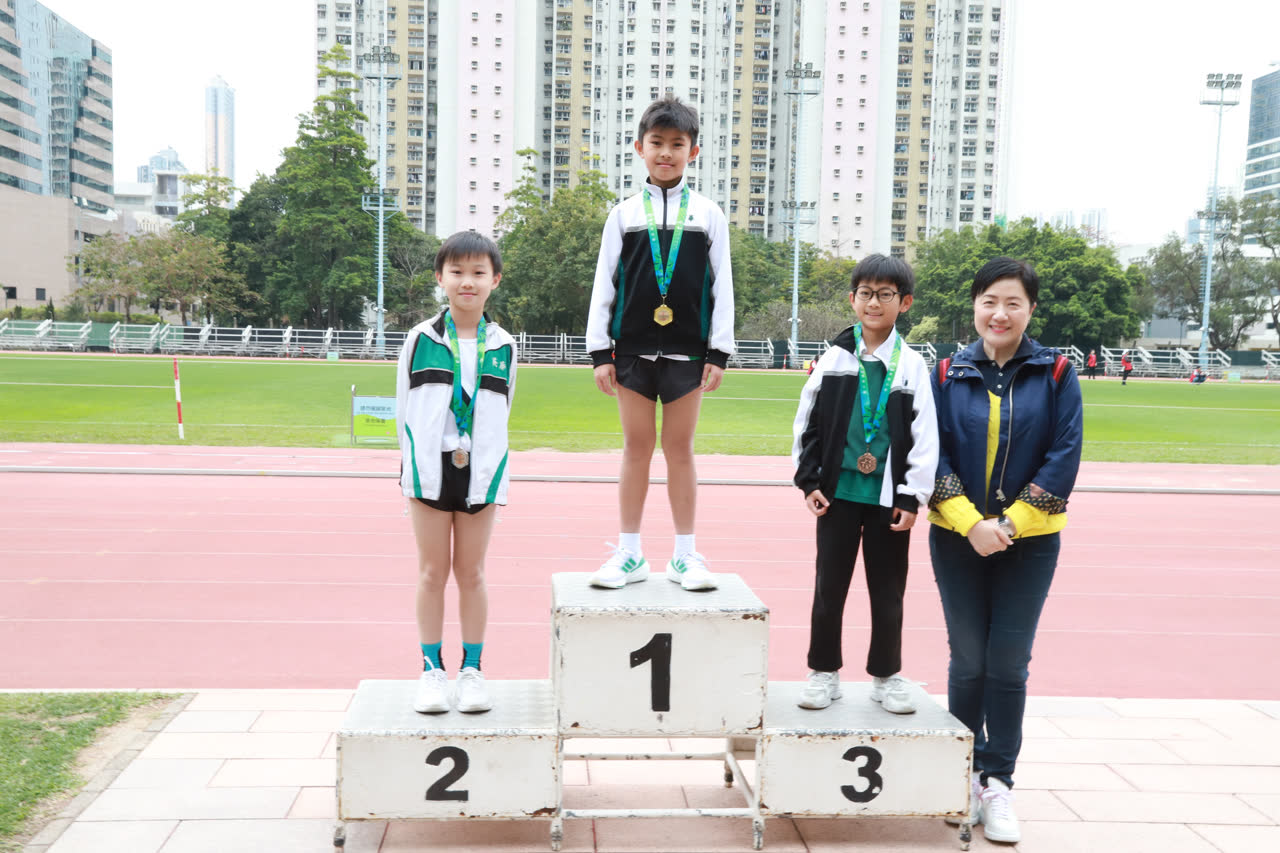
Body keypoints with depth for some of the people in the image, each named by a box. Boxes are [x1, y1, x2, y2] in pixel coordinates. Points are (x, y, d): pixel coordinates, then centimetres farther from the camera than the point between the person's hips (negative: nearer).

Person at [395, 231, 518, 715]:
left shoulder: (503, 346, 3)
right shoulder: (421, 340, 0)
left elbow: (500, 416, 8)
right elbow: (404, 410, 4)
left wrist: (486, 469, 4)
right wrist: (414, 468, 3)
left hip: (480, 471, 1)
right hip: (430, 469, 0)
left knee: (471, 573, 8)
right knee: (432, 572, 7)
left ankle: (472, 670, 19)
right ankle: (432, 670, 18)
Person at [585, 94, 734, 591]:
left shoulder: (709, 215, 6)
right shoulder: (624, 214, 7)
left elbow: (721, 286, 5)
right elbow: (604, 285, 6)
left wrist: (718, 351, -2)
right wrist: (600, 351, 0)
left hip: (686, 349, 0)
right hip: (633, 348, 1)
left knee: (679, 449, 5)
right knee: (636, 448, 6)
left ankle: (684, 555, 14)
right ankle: (630, 554, 14)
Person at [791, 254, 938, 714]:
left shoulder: (912, 365, 1)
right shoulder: (835, 358, 2)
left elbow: (924, 436, 0)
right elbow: (807, 423, 5)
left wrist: (913, 496, -5)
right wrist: (809, 480, -1)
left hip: (889, 496, 0)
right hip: (838, 491, 1)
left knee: (888, 590, 9)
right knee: (829, 586, 7)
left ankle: (886, 675, 24)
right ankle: (824, 672, 21)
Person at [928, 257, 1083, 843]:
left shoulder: (1056, 374, -2)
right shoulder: (948, 375, 0)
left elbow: (1063, 458, -7)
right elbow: (933, 455, -4)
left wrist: (1009, 523, -13)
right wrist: (971, 523, -15)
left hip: (1029, 542, -1)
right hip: (958, 539, 1)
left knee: (1008, 663, 2)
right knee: (968, 661, 7)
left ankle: (997, 783, 15)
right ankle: (963, 773, 24)